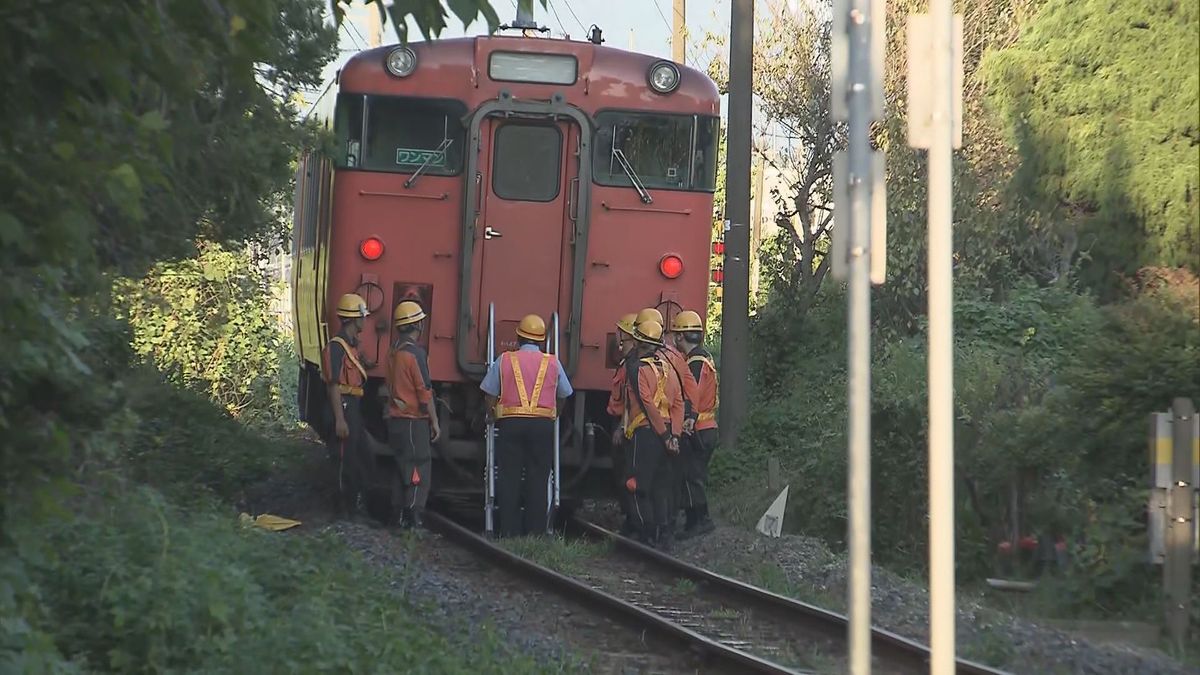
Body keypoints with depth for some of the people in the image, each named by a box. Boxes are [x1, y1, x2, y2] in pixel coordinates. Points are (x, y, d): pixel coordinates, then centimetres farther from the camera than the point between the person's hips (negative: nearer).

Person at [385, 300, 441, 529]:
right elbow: (425, 392, -16)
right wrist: (435, 422, -11)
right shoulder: (416, 353, -15)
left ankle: (398, 514, 17)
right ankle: (414, 517, -8)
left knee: (402, 467, 15)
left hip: (396, 418, 8)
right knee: (419, 470, -4)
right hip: (414, 420, -8)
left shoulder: (394, 352, 10)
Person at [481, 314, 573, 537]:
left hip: (510, 423, -1)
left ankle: (509, 531, 0)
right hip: (543, 424, 1)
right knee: (538, 479, 4)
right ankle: (536, 530, 2)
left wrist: (493, 416, 21)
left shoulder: (504, 360, 4)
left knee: (509, 477, 3)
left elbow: (490, 395, 4)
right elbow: (563, 395, 16)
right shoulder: (552, 363, 8)